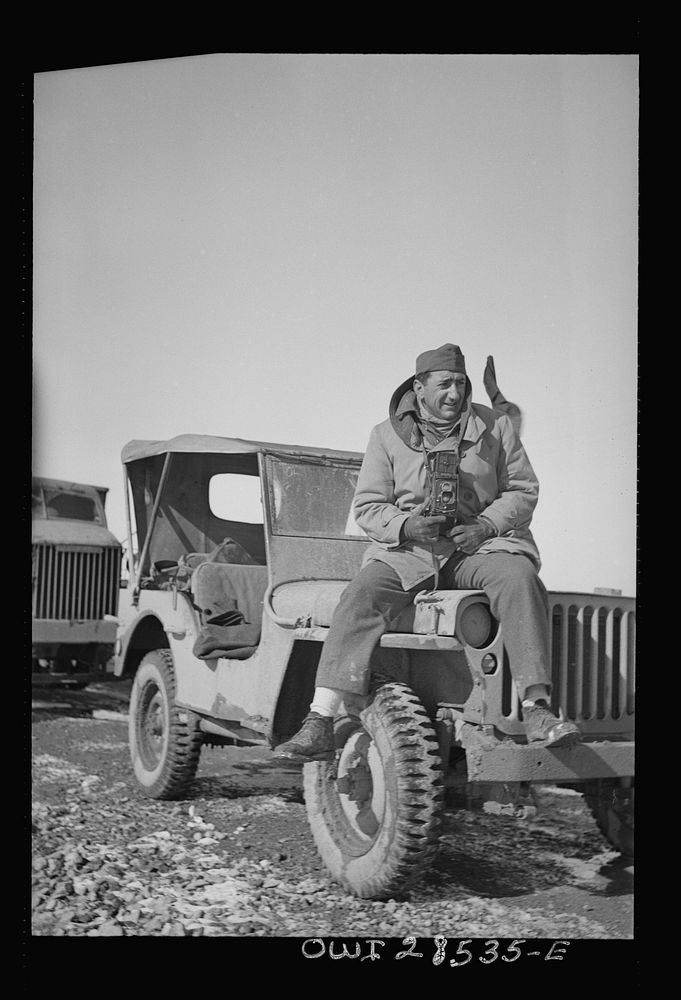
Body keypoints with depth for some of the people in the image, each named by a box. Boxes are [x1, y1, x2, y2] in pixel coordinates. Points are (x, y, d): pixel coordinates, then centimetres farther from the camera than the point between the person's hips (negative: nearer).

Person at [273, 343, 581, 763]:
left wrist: (485, 526, -10)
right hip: (407, 550, 0)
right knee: (360, 595, -27)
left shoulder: (496, 426, 8)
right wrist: (404, 525, -15)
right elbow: (367, 506, 7)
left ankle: (537, 710, -37)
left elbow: (523, 489, 9)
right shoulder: (387, 435, 8)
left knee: (520, 580, -33)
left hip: (481, 544, 0)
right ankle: (320, 723, -30)